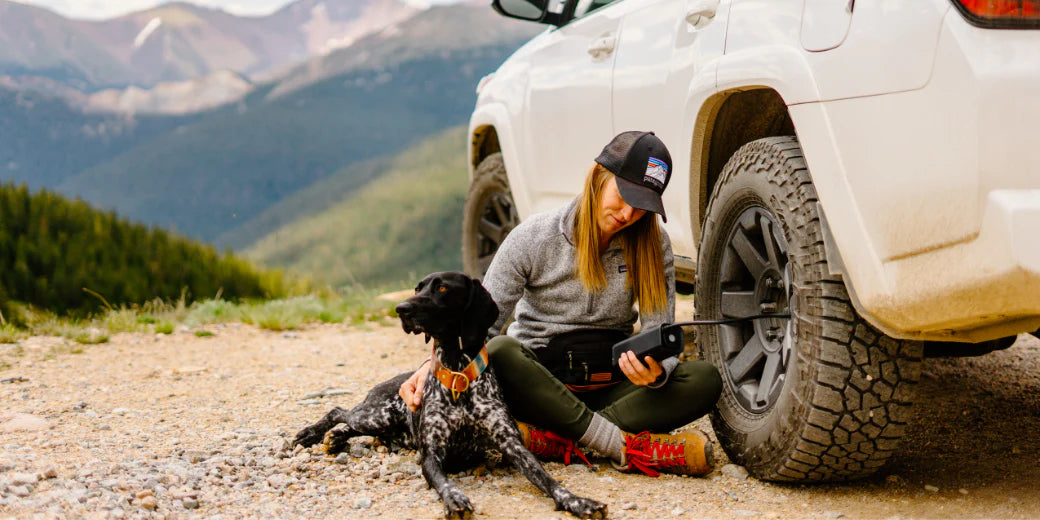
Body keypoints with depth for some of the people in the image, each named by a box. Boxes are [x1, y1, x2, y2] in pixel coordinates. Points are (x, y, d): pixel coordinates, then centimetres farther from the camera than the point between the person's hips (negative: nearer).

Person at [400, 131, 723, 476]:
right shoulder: (534, 237, -6)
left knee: (706, 379, -24)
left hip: (610, 387, 3)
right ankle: (626, 446, -35)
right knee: (498, 351, -36)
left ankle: (561, 438, -32)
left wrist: (657, 370, -29)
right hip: (537, 382, -2)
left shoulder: (653, 245, 0)